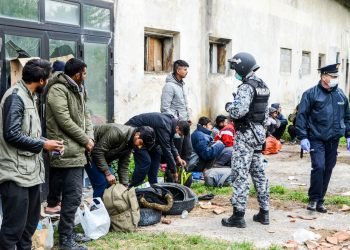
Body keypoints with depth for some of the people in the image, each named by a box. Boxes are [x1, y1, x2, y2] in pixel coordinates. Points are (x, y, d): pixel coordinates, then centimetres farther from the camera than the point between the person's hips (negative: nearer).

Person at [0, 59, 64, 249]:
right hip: (16, 173, -10)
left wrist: (48, 142, 4)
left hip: (31, 170, 10)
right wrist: (42, 145, -13)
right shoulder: (15, 97, -15)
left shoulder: (29, 96, 15)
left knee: (31, 221, 16)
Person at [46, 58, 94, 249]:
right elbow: (65, 121, -20)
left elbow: (85, 115, 18)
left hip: (77, 150, 10)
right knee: (73, 195, -8)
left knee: (73, 194, 16)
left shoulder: (78, 90, 17)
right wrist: (85, 140, -12)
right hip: (67, 151, -10)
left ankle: (68, 231, 28)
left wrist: (90, 137, 0)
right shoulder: (58, 90, -14)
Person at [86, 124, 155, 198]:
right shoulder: (118, 133, -30)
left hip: (102, 157, 9)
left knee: (110, 184, 3)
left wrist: (125, 185, -6)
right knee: (102, 184, -17)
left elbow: (124, 166, 3)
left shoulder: (130, 143, -2)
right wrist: (108, 173, -25)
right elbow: (98, 151, -29)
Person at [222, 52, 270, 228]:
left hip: (245, 134, -9)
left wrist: (229, 106, -7)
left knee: (240, 174, -5)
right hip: (259, 133, 9)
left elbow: (239, 111, -26)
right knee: (259, 173, 14)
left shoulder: (246, 87, -16)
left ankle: (238, 215, -3)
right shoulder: (263, 86, 13)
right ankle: (264, 212, 20)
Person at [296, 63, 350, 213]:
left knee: (328, 170, 7)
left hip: (333, 140, 5)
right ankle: (314, 199, -1)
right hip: (316, 139, -5)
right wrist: (303, 137, -12)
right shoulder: (311, 94, -5)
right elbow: (301, 116, -7)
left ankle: (320, 200, 19)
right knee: (318, 167, -16)